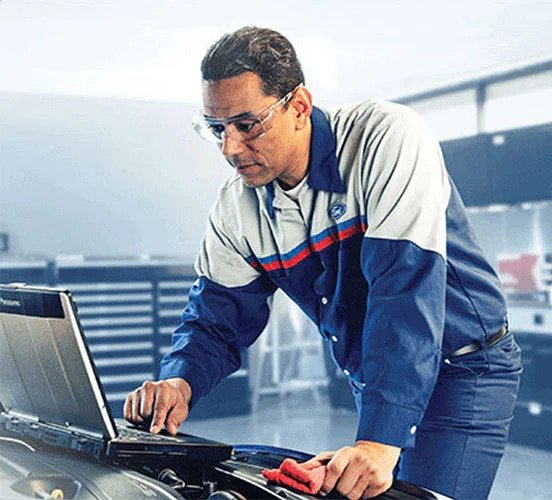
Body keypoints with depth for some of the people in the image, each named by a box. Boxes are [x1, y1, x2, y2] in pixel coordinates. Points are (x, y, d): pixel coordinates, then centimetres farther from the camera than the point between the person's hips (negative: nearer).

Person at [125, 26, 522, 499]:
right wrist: (179, 381, -22)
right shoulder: (236, 210, -5)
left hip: (463, 370, -5)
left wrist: (379, 442, -40)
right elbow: (216, 319, 3)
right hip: (373, 383, 6)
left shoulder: (387, 137, -24)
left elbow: (406, 290, -33)